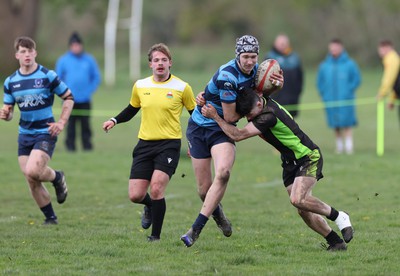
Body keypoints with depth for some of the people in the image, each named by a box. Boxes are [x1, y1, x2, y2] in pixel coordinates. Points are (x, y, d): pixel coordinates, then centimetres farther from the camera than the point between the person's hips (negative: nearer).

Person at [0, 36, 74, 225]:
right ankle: (50, 217, 18)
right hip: (25, 135, 5)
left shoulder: (48, 76, -8)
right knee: (32, 182, 2)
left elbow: (68, 98, 0)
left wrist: (61, 123, -9)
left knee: (32, 171, -24)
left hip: (45, 133, -5)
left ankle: (57, 178, 8)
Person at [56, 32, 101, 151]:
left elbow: (96, 77, 11)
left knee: (85, 123, 1)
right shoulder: (63, 60, 3)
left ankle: (87, 145, 8)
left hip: (85, 100, 1)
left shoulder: (89, 60, 5)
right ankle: (70, 145, 5)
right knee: (71, 123, 0)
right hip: (69, 100, -1)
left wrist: (89, 91, 0)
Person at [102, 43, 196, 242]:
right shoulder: (140, 86, 6)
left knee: (156, 188, -20)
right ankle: (151, 206, 36)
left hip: (169, 144, -4)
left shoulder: (182, 88, -3)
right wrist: (114, 121, 6)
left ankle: (156, 236, -4)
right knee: (135, 196, -2)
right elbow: (131, 110, 22)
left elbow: (195, 114, 5)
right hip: (145, 144, 4)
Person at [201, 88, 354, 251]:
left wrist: (215, 116, -25)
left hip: (308, 158, -9)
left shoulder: (269, 116, -30)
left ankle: (338, 217, -5)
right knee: (303, 210, 0)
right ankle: (335, 242, 8)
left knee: (297, 199, -26)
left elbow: (238, 135, -31)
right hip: (290, 162, 9)